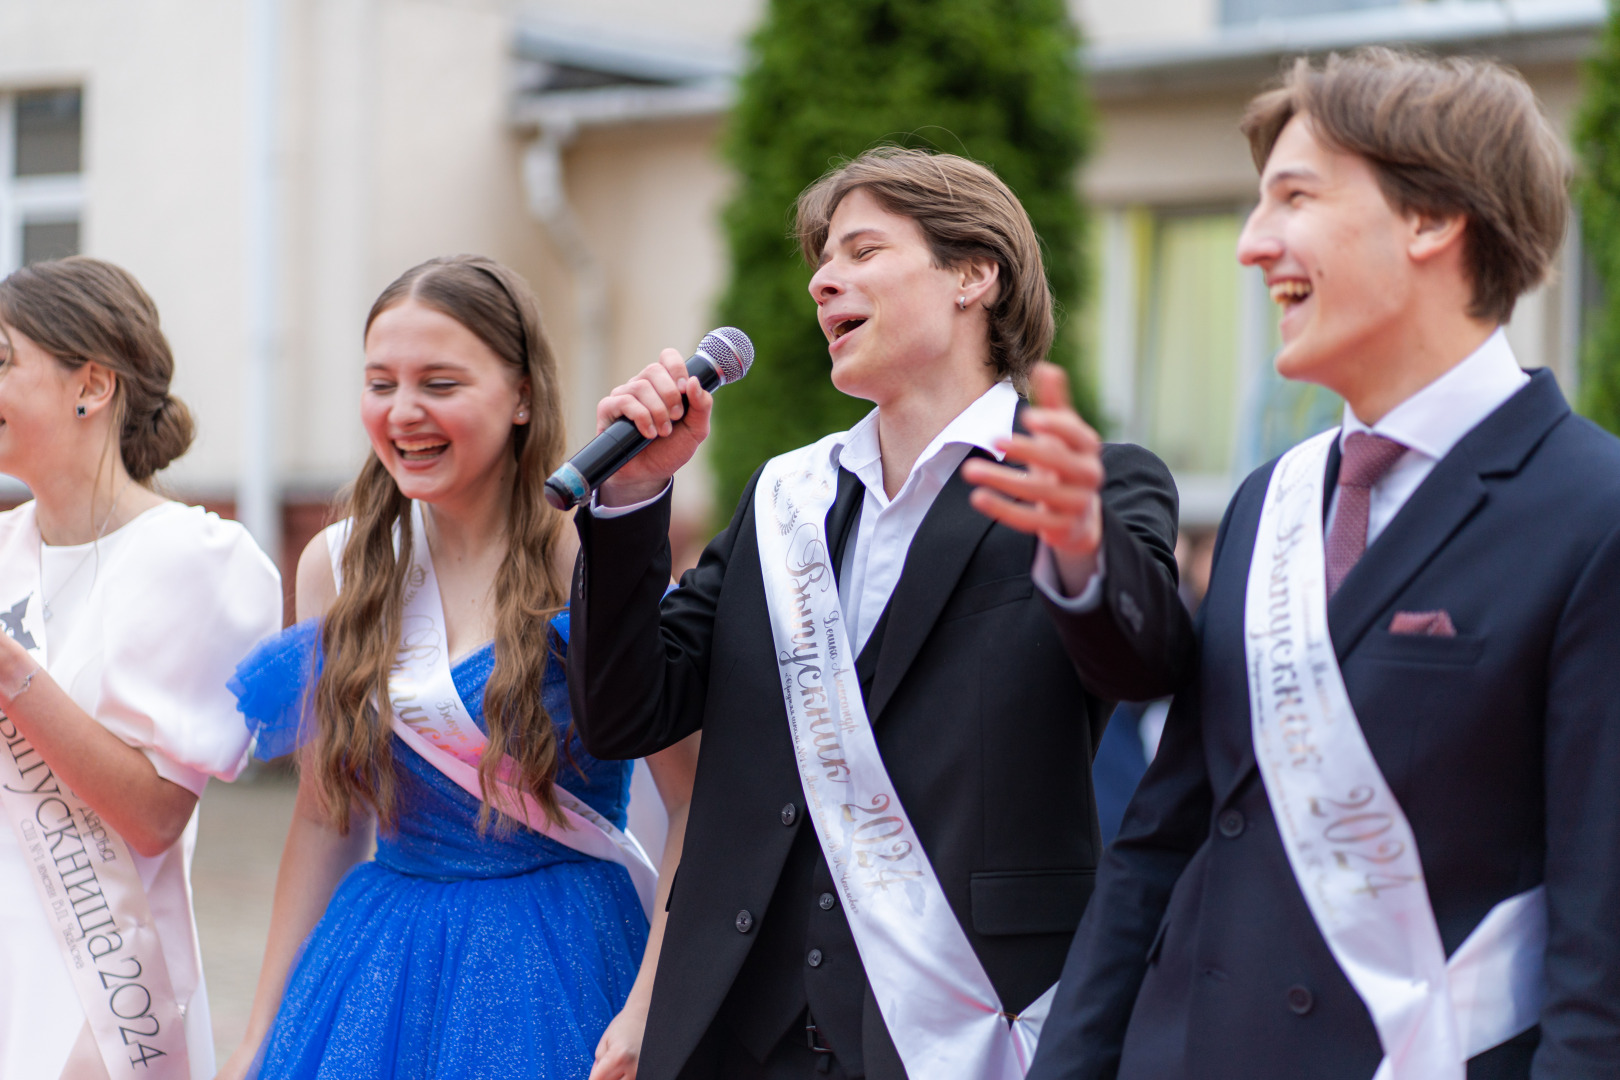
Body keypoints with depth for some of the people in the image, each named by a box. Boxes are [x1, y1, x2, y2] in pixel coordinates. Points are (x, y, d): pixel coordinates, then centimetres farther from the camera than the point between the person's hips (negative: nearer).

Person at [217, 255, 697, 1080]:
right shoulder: (337, 564, 3)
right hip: (378, 958, 4)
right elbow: (327, 816, 10)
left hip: (558, 964, -4)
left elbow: (696, 804, -12)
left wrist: (647, 1013, -20)